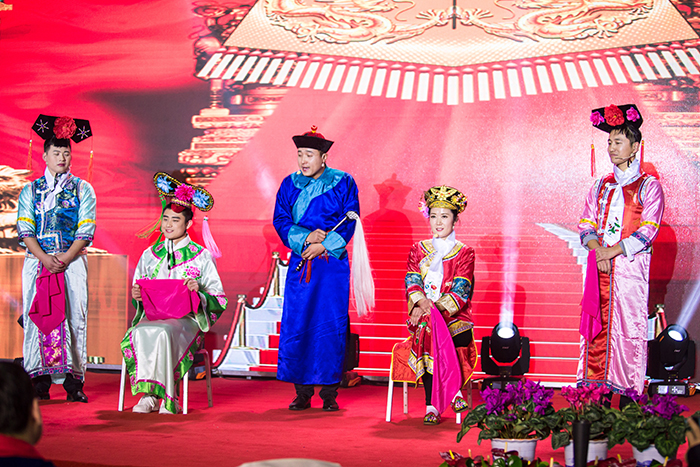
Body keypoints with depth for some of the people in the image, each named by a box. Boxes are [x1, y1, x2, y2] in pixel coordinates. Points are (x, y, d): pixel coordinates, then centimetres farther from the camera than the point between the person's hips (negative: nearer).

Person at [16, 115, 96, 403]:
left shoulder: (82, 189, 9)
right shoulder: (30, 190, 11)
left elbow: (86, 229, 1)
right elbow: (24, 228, 3)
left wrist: (66, 258, -11)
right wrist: (45, 258, -11)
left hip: (72, 262, -1)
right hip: (37, 262, 1)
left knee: (73, 315, -7)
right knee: (38, 316, -4)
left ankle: (73, 381, -5)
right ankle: (40, 380, 0)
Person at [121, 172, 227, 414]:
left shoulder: (202, 257, 8)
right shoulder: (149, 255, 19)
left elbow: (219, 302, 5)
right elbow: (139, 301, 23)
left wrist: (199, 292, -14)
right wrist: (136, 296, 0)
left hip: (186, 319, -3)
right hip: (152, 317, 3)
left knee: (164, 333, -38)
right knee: (139, 333, -34)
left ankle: (167, 397, -29)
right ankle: (149, 394, -29)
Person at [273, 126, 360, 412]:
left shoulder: (343, 183, 2)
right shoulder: (290, 184, 10)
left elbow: (349, 223, -4)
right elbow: (280, 220, 3)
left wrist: (322, 245, -14)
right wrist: (305, 237, -13)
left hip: (333, 263, -2)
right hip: (299, 264, 2)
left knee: (331, 327, -4)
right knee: (296, 326, -1)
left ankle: (329, 393, 4)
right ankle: (302, 393, 6)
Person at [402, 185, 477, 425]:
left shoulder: (464, 253, 8)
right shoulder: (418, 250, 16)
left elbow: (460, 293, -4)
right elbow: (412, 283, 4)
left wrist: (433, 307, -19)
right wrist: (422, 302, -18)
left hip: (454, 316, -1)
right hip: (423, 314, 1)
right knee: (428, 334, -33)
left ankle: (432, 405, -25)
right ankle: (454, 391, -26)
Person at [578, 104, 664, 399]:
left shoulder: (648, 186, 2)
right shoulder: (601, 186, 16)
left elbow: (647, 231, -7)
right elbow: (586, 224, 11)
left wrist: (612, 251, -14)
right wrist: (597, 249, -9)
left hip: (630, 266, -4)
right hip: (600, 265, 4)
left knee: (628, 325, -6)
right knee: (598, 324, 1)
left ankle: (628, 393, -1)